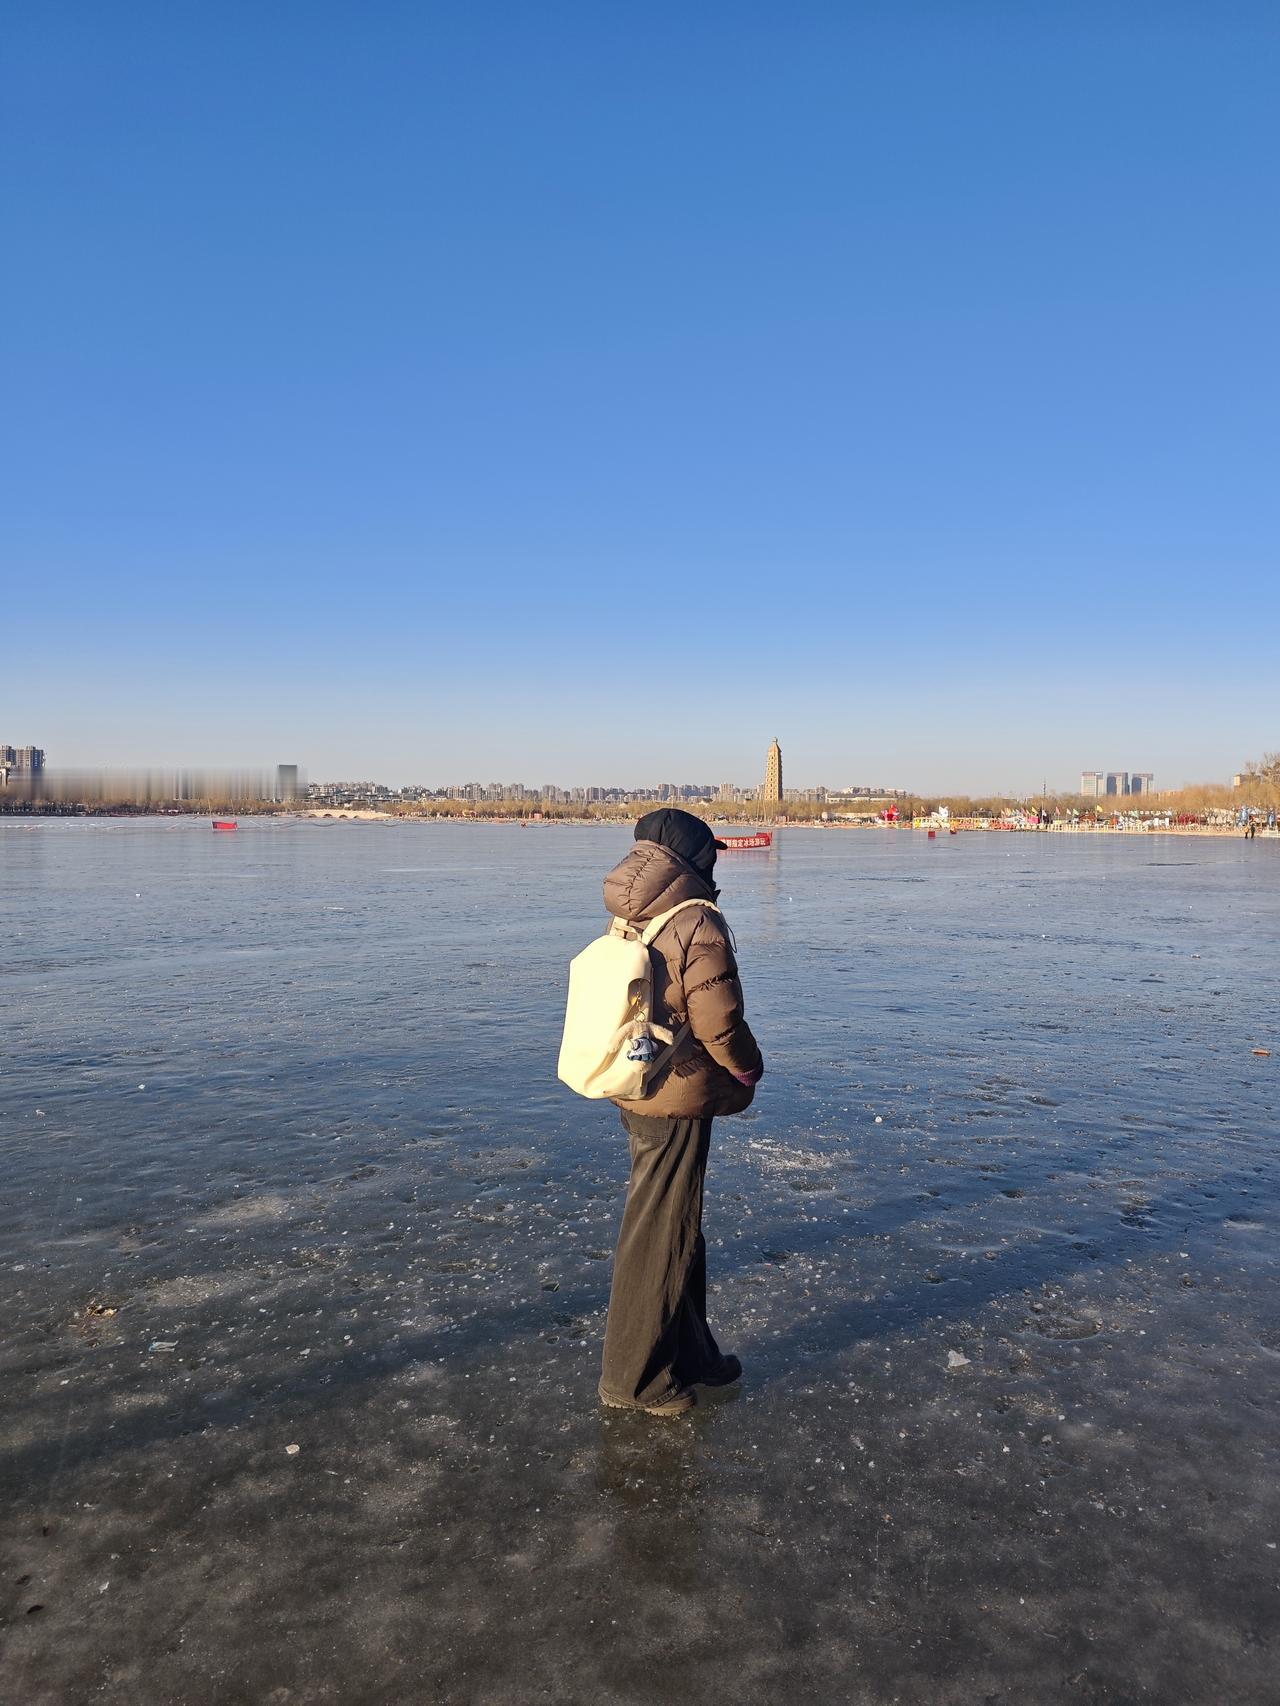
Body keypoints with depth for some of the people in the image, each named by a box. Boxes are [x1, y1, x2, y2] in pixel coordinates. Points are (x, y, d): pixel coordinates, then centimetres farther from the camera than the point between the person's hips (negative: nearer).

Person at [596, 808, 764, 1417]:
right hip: (677, 1102, -9)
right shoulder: (698, 927, -20)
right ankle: (633, 1377, 18)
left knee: (680, 1230, 21)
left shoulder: (626, 926, 6)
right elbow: (719, 1023, -21)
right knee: (660, 1238, 5)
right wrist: (747, 1069, -1)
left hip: (635, 1094, 9)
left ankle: (689, 1355, 35)